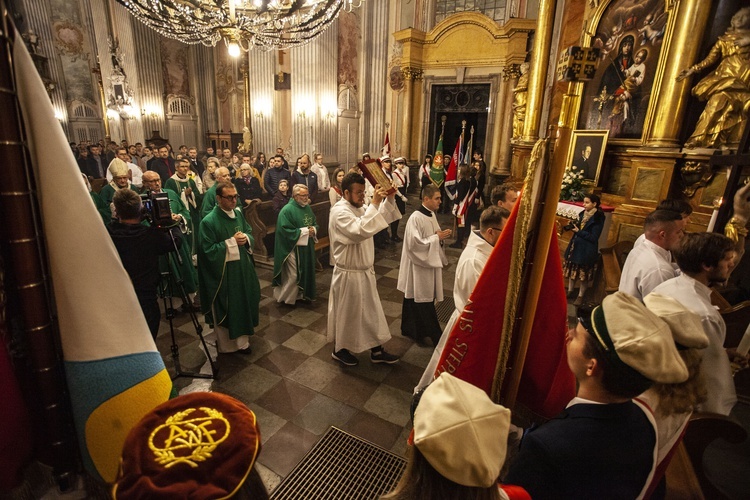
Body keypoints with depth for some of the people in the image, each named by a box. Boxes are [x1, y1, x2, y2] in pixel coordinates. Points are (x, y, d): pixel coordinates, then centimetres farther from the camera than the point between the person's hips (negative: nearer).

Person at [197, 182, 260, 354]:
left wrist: (245, 238, -11)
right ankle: (226, 344, 28)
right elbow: (208, 250, -21)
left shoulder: (238, 214, 2)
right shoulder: (208, 222, -19)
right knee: (226, 310, 8)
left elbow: (250, 232, 13)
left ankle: (241, 339, 37)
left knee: (243, 304, 18)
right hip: (223, 274, -7)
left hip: (242, 269, 7)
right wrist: (232, 242, -22)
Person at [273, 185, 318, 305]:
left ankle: (301, 294, 33)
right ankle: (286, 298, 21)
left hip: (307, 247, 8)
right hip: (293, 248, -8)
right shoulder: (287, 210, -16)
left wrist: (314, 230, -9)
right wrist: (305, 231, -19)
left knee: (305, 272, 16)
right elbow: (286, 231, -22)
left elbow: (315, 223, 15)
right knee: (292, 275, 2)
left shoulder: (308, 208, 8)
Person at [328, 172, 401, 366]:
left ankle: (376, 350, 32)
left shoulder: (358, 208, 7)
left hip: (365, 271, 9)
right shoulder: (339, 212, -22)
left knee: (372, 311, 17)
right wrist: (374, 203, -36)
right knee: (346, 314, 10)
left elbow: (383, 219, 9)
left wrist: (389, 199, -6)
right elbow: (360, 231, -38)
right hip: (348, 275, -9)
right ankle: (339, 350, 33)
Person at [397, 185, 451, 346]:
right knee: (425, 302, 3)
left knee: (415, 300, 19)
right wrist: (437, 237, -19)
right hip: (419, 266, -9)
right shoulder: (416, 218, -21)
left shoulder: (431, 214, 6)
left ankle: (410, 329, 34)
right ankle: (436, 337, 14)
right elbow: (414, 243, -25)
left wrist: (441, 235, -6)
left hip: (430, 263, 9)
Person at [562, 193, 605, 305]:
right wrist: (572, 226, -4)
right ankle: (570, 291, 31)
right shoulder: (582, 214, 7)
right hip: (575, 246, 7)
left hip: (587, 250, -7)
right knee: (572, 270, 15)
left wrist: (578, 231, -20)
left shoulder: (598, 218, -15)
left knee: (583, 274, 5)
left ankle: (580, 296, 18)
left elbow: (593, 237, -18)